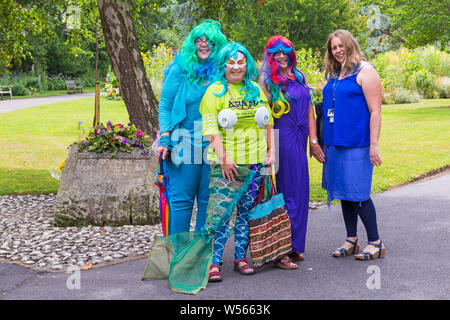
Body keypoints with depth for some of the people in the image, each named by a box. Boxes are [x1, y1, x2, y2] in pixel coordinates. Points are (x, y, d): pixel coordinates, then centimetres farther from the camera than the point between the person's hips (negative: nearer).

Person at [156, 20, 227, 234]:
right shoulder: (180, 69, 2)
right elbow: (164, 106, 2)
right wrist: (164, 140, -9)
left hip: (213, 146, 3)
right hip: (185, 144, -2)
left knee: (208, 200, 7)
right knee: (182, 200, 1)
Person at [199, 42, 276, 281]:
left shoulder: (256, 91, 14)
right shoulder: (215, 91, 0)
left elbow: (268, 123, 17)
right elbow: (210, 128, -8)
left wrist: (271, 151, 8)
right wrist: (223, 158, -16)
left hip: (256, 163, 4)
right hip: (227, 163, -4)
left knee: (247, 210, 7)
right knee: (220, 210, -9)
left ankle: (240, 257, 16)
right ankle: (214, 262, -3)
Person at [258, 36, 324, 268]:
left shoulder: (299, 77, 15)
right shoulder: (268, 79, -4)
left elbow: (309, 109, 13)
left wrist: (313, 140, 6)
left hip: (299, 139, 7)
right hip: (283, 140, -7)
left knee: (299, 190, 10)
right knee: (287, 190, -5)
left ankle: (294, 247, 20)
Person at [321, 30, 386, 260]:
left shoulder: (364, 72, -7)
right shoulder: (333, 75, 15)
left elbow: (375, 111, -12)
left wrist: (374, 144, -18)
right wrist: (322, 142, 18)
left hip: (356, 144, -7)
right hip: (335, 143, 7)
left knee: (358, 194, -5)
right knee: (344, 192, 12)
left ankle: (375, 242, 9)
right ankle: (351, 240, 23)